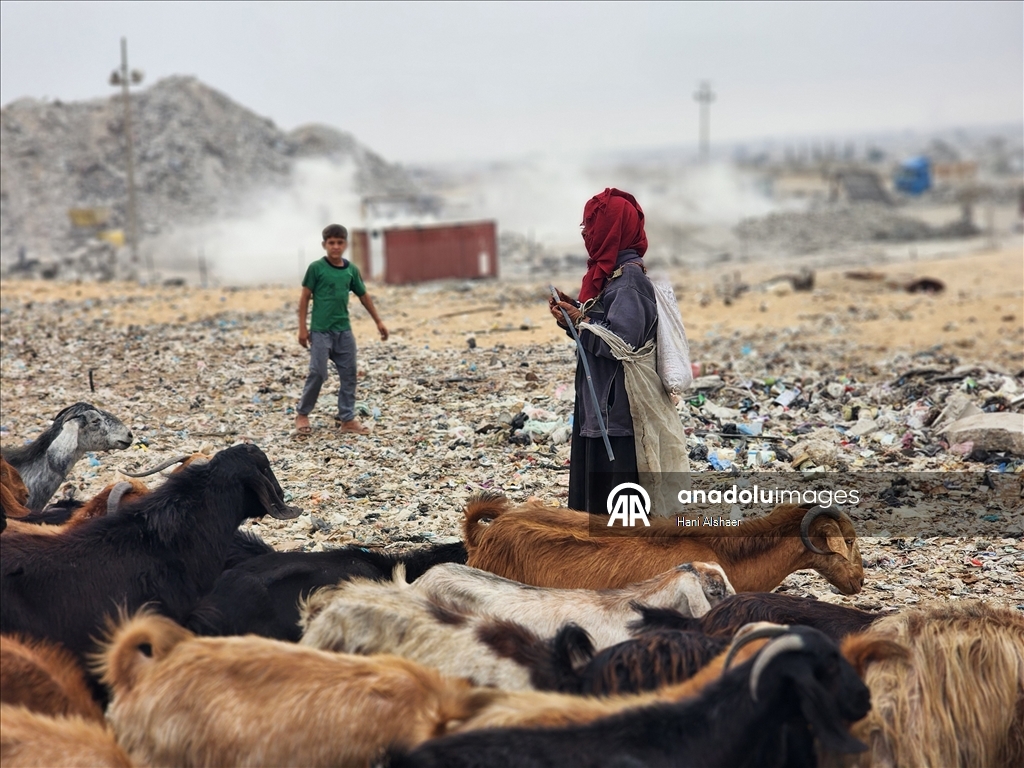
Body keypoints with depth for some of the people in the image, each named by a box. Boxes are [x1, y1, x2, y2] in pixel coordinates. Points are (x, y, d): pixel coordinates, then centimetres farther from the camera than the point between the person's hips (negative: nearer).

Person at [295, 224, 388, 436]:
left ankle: (347, 418, 13)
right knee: (317, 373, -6)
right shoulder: (316, 268, -8)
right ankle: (302, 414, 12)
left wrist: (378, 322, 17)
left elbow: (364, 296, 15)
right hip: (320, 331, -5)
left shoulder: (351, 270, 5)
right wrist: (302, 328, -8)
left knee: (349, 374, 5)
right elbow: (305, 297, -5)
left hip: (344, 330, 5)